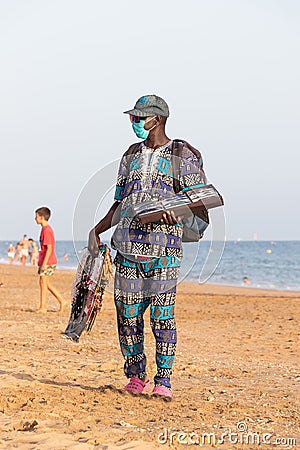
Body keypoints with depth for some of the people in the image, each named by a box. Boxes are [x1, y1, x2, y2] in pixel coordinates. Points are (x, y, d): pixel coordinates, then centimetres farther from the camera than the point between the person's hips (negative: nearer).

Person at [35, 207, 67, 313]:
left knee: (43, 282, -5)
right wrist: (42, 262, 23)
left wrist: (44, 263, -22)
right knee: (46, 283, 13)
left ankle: (42, 307, -1)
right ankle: (61, 301, 15)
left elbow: (49, 248, -21)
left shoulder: (47, 230, -16)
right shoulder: (45, 229, 16)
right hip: (45, 261, 10)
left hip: (47, 261, -10)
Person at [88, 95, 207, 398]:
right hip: (128, 246, 5)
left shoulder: (182, 156, 2)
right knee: (127, 314, 4)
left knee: (162, 315, -6)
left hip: (164, 249, -5)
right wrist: (97, 230, 10)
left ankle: (163, 380, 2)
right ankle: (135, 376, 18)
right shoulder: (130, 156, 18)